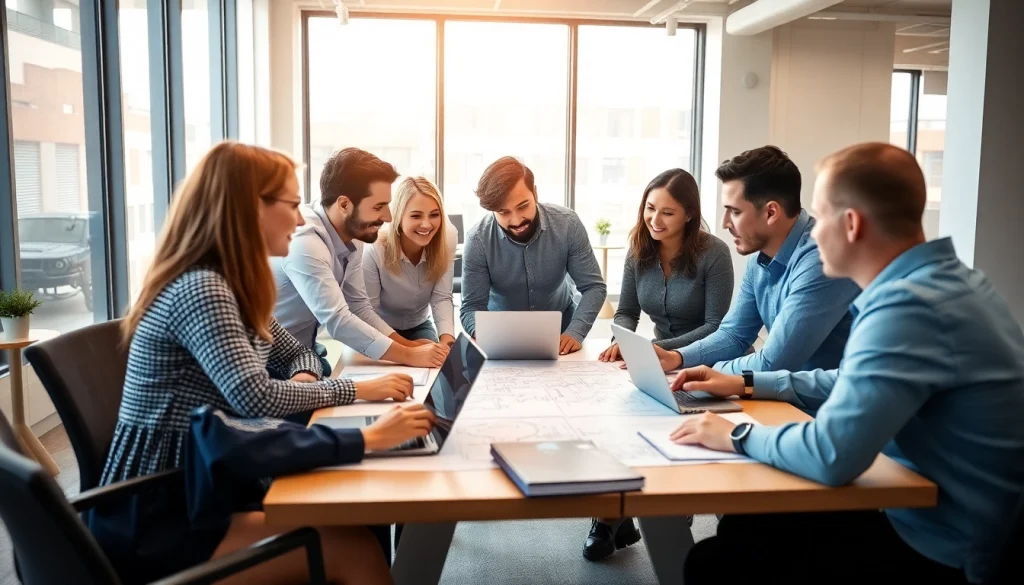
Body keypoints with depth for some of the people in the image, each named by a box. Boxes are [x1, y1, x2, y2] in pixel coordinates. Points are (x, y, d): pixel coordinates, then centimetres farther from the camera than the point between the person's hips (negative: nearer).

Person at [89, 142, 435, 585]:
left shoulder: (231, 287, 10)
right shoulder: (200, 289, -20)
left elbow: (296, 354, 18)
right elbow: (256, 400, -29)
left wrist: (303, 384, -5)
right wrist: (354, 389, -17)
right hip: (155, 521, -9)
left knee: (357, 519, -6)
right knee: (355, 547, -21)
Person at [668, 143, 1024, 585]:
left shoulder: (910, 305, -28)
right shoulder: (938, 281, 5)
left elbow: (831, 456, -34)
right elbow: (855, 383, 17)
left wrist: (737, 435, -17)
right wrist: (745, 385, 14)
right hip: (928, 516, 9)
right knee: (741, 524, 16)